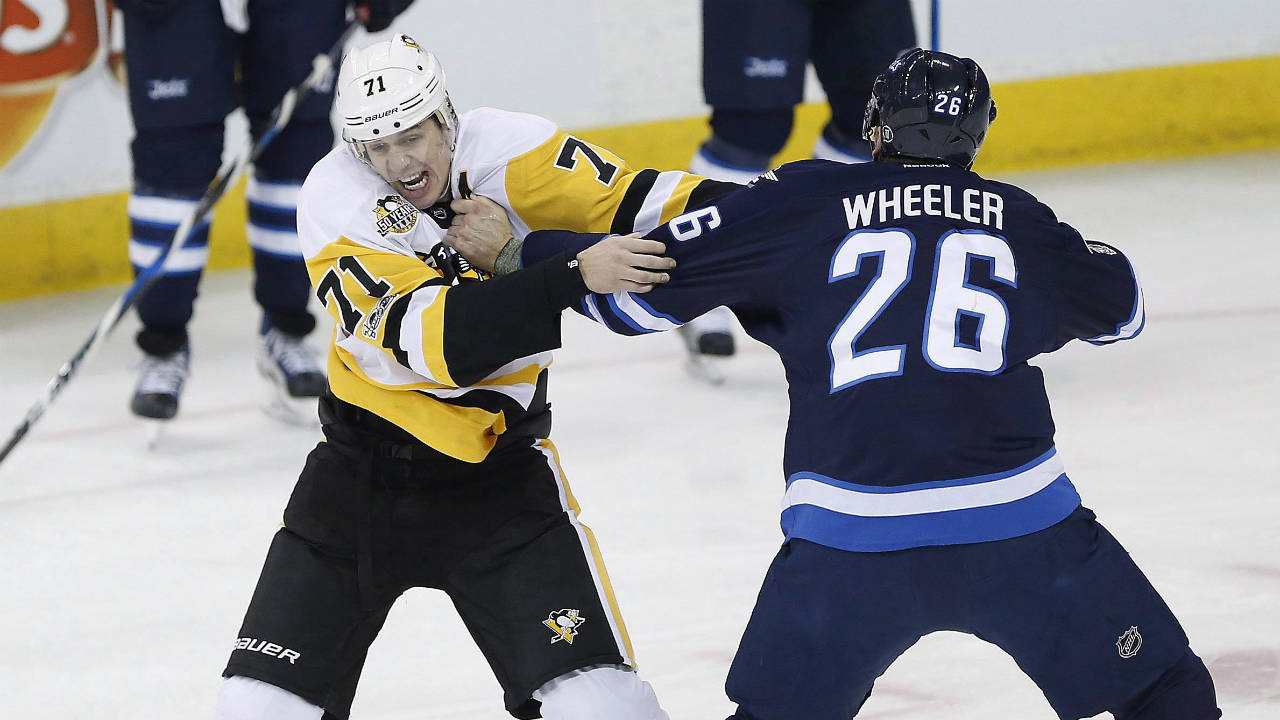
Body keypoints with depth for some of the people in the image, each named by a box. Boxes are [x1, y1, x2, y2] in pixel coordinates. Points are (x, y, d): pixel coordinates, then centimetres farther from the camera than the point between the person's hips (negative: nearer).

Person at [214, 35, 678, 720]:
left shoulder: (507, 152, -11)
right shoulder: (334, 200, -18)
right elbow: (433, 338, -30)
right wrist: (574, 276, -38)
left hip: (499, 473, 0)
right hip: (362, 472, 0)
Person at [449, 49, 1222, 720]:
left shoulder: (805, 204, 6)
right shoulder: (1019, 220, 13)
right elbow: (1121, 307, 32)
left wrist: (516, 255, 15)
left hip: (853, 536, 0)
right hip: (1016, 526, 0)